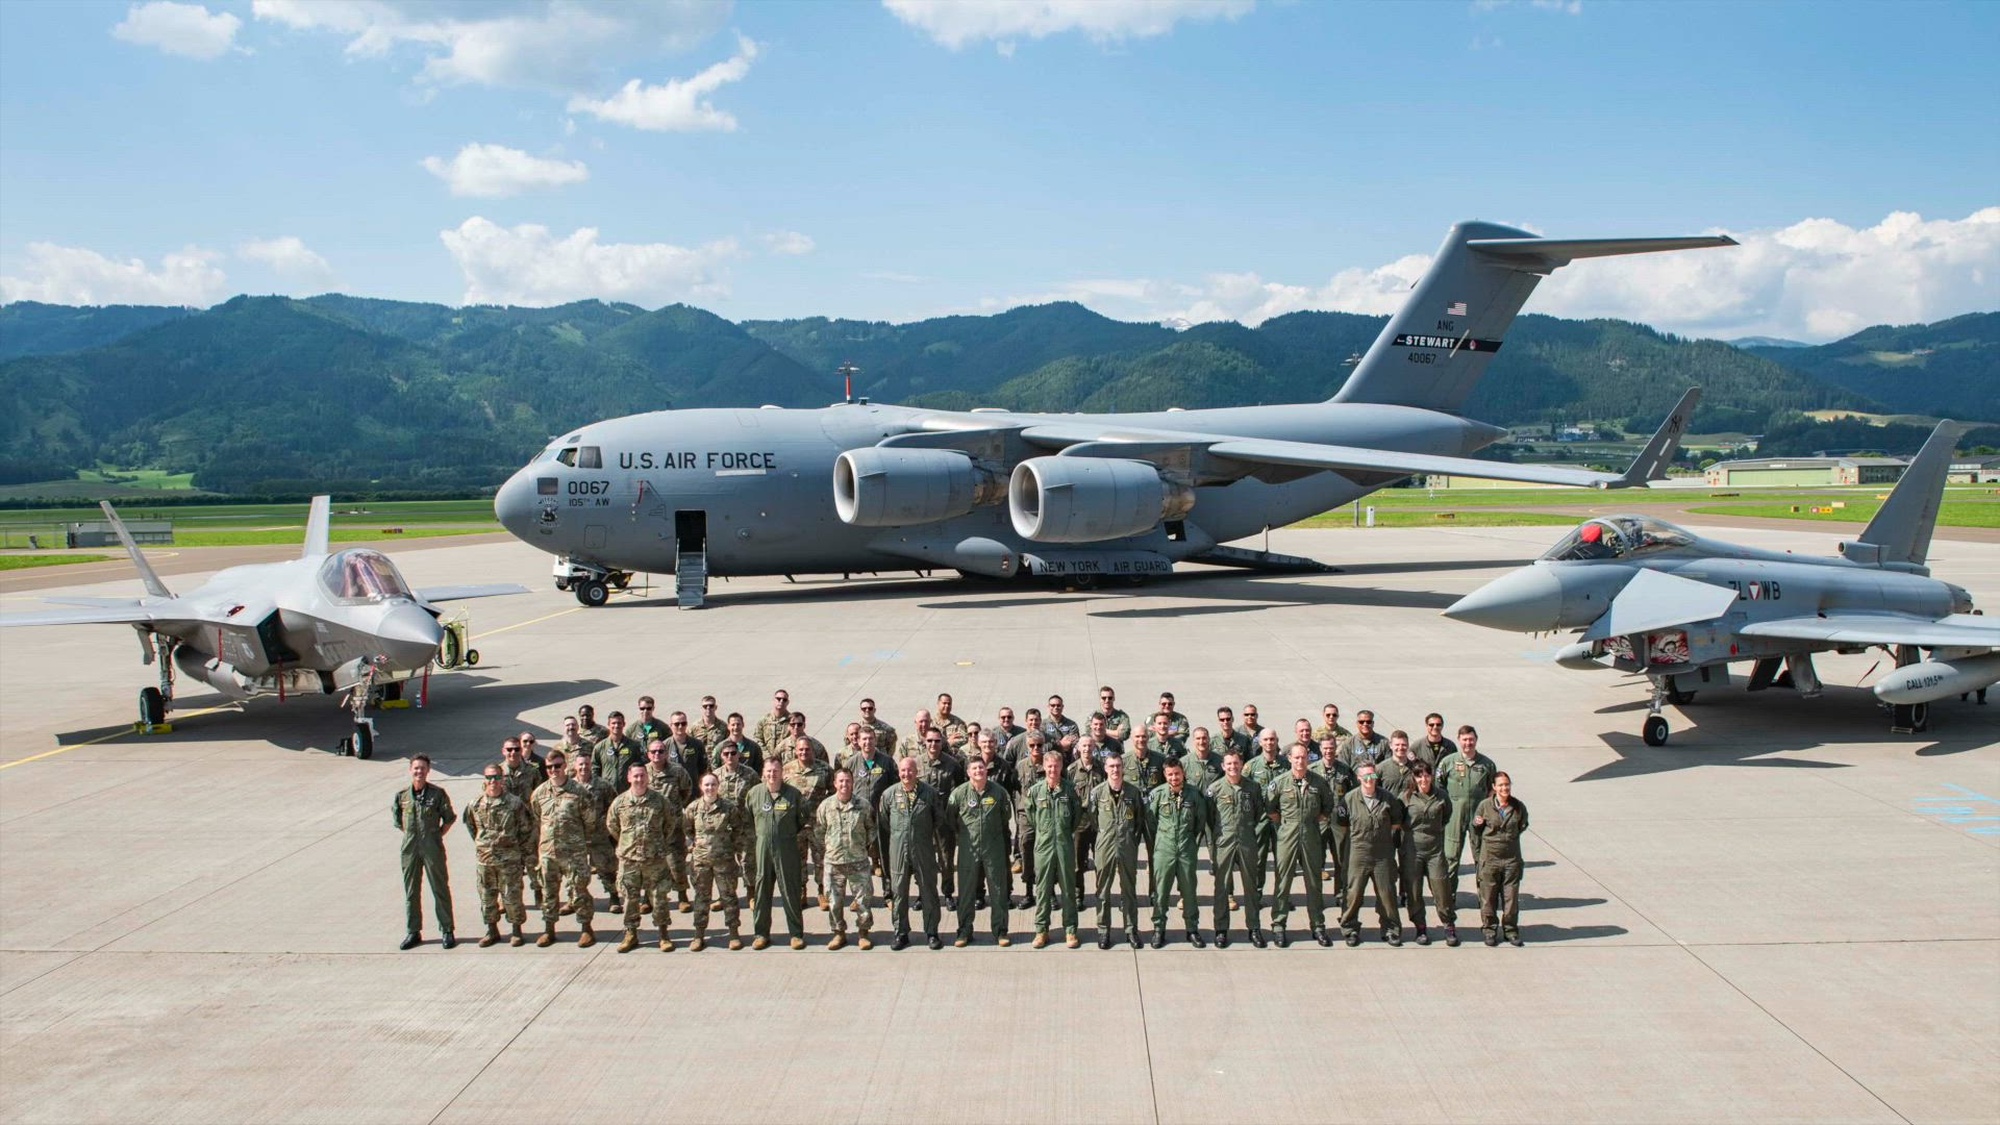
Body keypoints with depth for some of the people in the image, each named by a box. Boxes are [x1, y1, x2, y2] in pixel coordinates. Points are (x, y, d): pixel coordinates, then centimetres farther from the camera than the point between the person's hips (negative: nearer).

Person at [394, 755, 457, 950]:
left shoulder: (437, 794, -6)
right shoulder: (402, 795, 2)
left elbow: (450, 818, 4)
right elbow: (396, 818, 17)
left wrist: (437, 835, 0)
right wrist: (410, 834, 10)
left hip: (432, 848, -3)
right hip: (410, 848, 3)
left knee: (440, 888, 2)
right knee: (410, 891, 10)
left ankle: (446, 930, 10)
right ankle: (412, 932, 21)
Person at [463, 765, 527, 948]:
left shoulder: (514, 803, -7)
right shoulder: (475, 805, 1)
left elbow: (524, 828, 1)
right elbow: (470, 826, 18)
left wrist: (520, 849, 1)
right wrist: (480, 844, 15)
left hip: (509, 858, -3)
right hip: (483, 858, 3)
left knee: (511, 896, 2)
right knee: (487, 896, 11)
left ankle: (517, 931, 16)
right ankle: (492, 931, 25)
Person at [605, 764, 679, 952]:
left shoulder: (659, 800, -3)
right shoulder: (620, 802, -1)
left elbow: (672, 821, 10)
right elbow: (611, 825, 13)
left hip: (655, 858, -1)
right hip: (628, 858, 1)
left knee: (659, 896, 4)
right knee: (630, 898, 8)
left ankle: (663, 935, 13)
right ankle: (631, 934, 20)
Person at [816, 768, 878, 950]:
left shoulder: (863, 805, -3)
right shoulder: (826, 805, -2)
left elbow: (872, 829, 8)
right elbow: (818, 831, 9)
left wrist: (869, 847, 6)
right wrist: (824, 849, 9)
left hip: (859, 861, -1)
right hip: (833, 862, 1)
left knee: (862, 899, 3)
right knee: (835, 900, 8)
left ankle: (864, 932, 18)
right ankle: (839, 933, 22)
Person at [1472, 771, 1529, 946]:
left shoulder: (1519, 807, -3)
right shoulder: (1485, 806, -6)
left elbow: (1522, 827, 14)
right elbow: (1475, 831, 2)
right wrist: (1477, 856, 1)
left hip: (1512, 858, 1)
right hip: (1489, 858, -1)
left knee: (1511, 896, 7)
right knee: (1488, 897, 6)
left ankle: (1511, 929, 21)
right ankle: (1490, 929, 19)